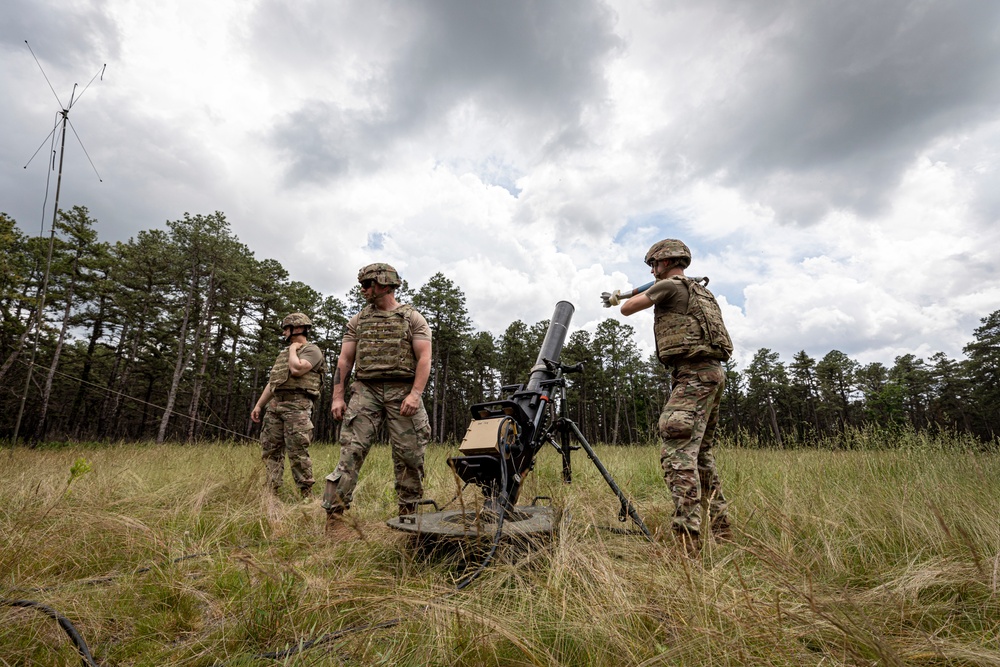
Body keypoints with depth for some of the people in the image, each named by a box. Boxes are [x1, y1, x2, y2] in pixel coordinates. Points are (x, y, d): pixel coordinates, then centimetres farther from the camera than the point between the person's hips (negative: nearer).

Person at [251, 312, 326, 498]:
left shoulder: (312, 350, -1)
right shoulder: (283, 353, 24)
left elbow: (297, 369, -20)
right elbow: (272, 382, 24)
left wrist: (293, 348, -3)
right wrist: (258, 405, 17)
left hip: (297, 406, -8)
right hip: (275, 405, 9)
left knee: (298, 453, -10)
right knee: (270, 450, 6)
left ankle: (307, 494, -3)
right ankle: (271, 491, 12)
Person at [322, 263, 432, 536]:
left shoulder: (413, 318, 6)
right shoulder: (358, 321, 15)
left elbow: (424, 357, -4)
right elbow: (345, 360, 12)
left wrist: (415, 394, -16)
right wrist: (337, 397, 3)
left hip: (402, 392, -2)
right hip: (366, 391, 2)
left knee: (409, 456, 2)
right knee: (351, 451, -7)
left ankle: (408, 514, 17)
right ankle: (334, 515, -1)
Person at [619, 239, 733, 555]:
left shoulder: (670, 286, -5)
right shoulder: (701, 290, 22)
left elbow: (626, 308, 0)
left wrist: (640, 295, 21)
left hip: (693, 375, -10)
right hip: (712, 373, 10)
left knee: (677, 454, -16)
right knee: (701, 452, 17)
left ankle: (688, 538, -21)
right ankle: (721, 527, 23)